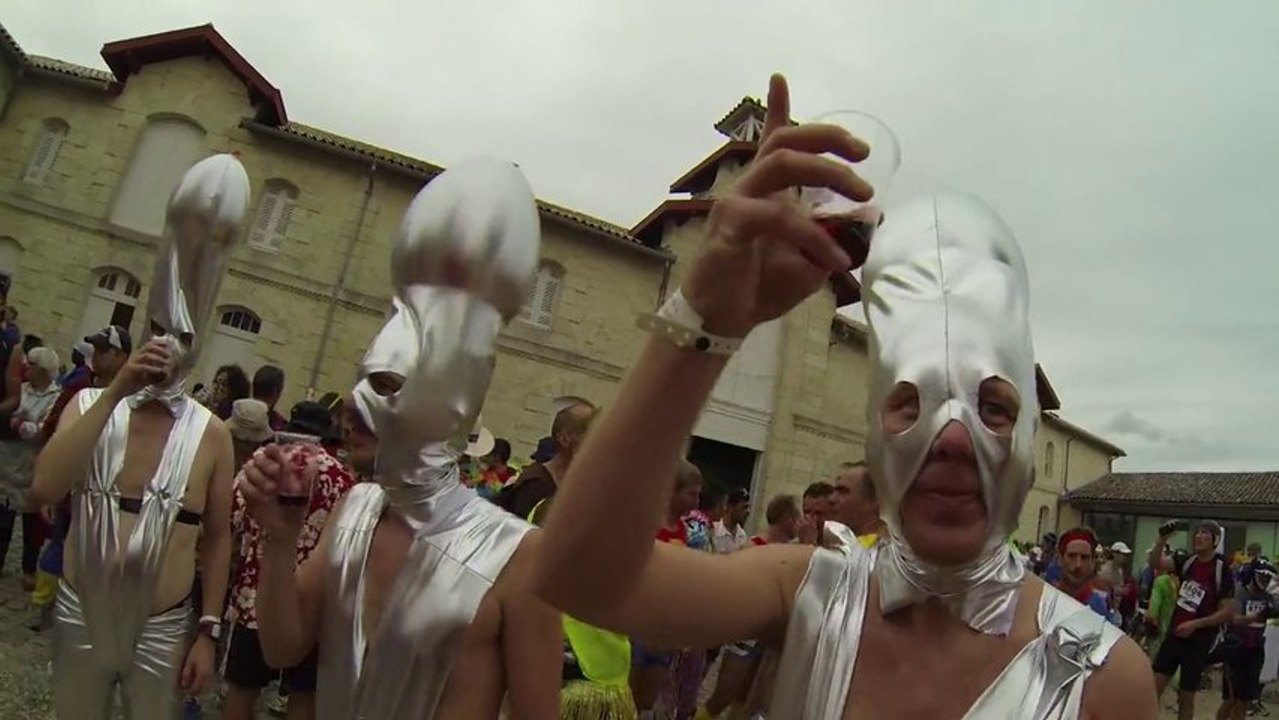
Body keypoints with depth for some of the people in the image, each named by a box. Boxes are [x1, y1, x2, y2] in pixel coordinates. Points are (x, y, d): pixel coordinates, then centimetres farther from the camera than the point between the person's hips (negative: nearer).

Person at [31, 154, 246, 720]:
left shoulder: (211, 434, -8)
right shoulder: (91, 404, -3)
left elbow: (217, 538, -3)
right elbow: (45, 487, -21)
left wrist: (208, 631, -3)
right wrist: (116, 392, -24)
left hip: (162, 630, -1)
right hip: (79, 615, 2)